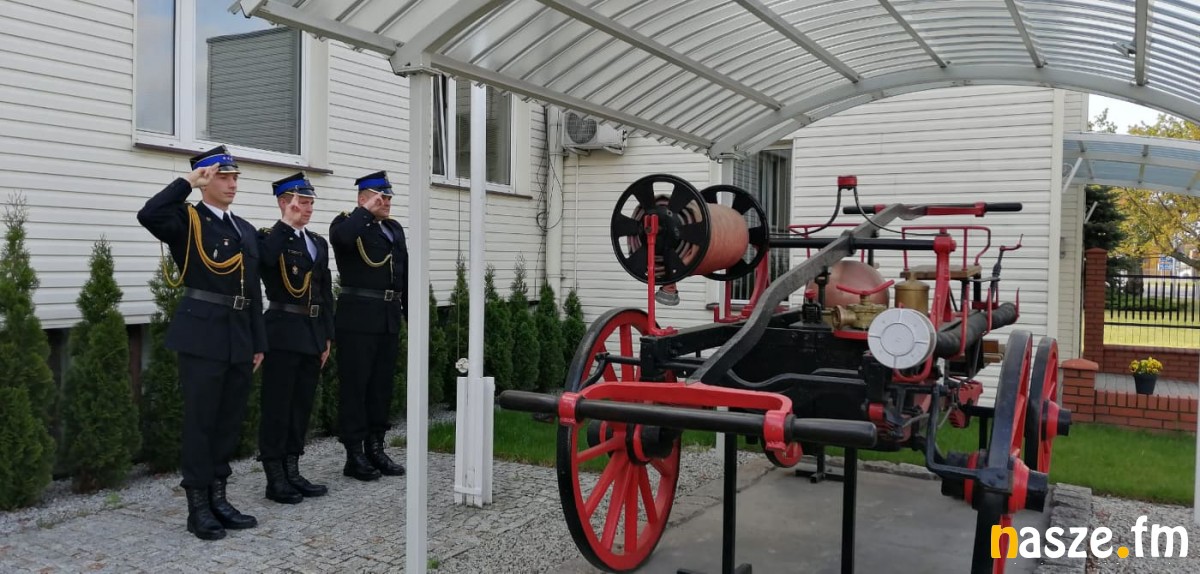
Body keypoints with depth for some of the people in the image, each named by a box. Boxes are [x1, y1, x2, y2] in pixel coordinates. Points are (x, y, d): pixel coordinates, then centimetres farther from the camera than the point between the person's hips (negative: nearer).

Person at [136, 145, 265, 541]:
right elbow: (149, 215, -26)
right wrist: (187, 182, -14)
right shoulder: (187, 220, -2)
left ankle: (218, 499, 23)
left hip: (239, 338, 7)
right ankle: (198, 508, 9)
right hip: (202, 334, -6)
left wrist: (258, 342, 14)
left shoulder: (245, 229, 17)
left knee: (230, 420, 11)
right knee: (200, 420, 0)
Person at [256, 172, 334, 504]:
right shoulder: (269, 237, -4)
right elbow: (264, 258, -31)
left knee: (302, 406, 12)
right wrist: (286, 223, -20)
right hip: (283, 333, -7)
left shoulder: (318, 243, 15)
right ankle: (275, 479, 9)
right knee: (277, 407, 0)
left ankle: (292, 473, 22)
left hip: (313, 333, 7)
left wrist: (327, 338, 12)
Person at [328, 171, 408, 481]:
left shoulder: (395, 228, 17)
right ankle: (354, 455, 7)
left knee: (382, 385, 11)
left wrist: (411, 315, 15)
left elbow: (405, 275, 19)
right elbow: (342, 237, -29)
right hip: (358, 318, -7)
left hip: (389, 318, 7)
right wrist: (366, 211, -15)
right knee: (355, 385, 0)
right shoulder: (347, 222, -3)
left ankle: (375, 449, 21)